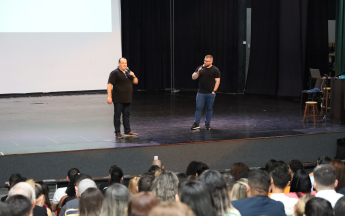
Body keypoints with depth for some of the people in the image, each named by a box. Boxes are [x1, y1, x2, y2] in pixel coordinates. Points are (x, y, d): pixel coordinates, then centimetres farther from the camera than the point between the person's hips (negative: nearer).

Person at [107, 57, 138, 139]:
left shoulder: (128, 72, 14)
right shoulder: (115, 73, -7)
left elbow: (135, 82, 16)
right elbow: (109, 84, -13)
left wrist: (133, 76, -6)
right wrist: (109, 96, -20)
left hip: (127, 99, 6)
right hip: (118, 99, -6)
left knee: (126, 115, 11)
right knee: (117, 115, 0)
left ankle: (127, 131, 19)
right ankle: (118, 133, 5)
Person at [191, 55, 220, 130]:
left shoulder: (215, 70, -1)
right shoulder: (200, 68, 7)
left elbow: (217, 81, -3)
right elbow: (193, 77, 4)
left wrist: (214, 91, -9)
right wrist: (198, 72, -13)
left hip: (210, 93, -2)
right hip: (201, 93, 2)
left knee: (209, 109, 6)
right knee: (199, 108, -1)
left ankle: (207, 124, 17)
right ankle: (196, 124, 4)